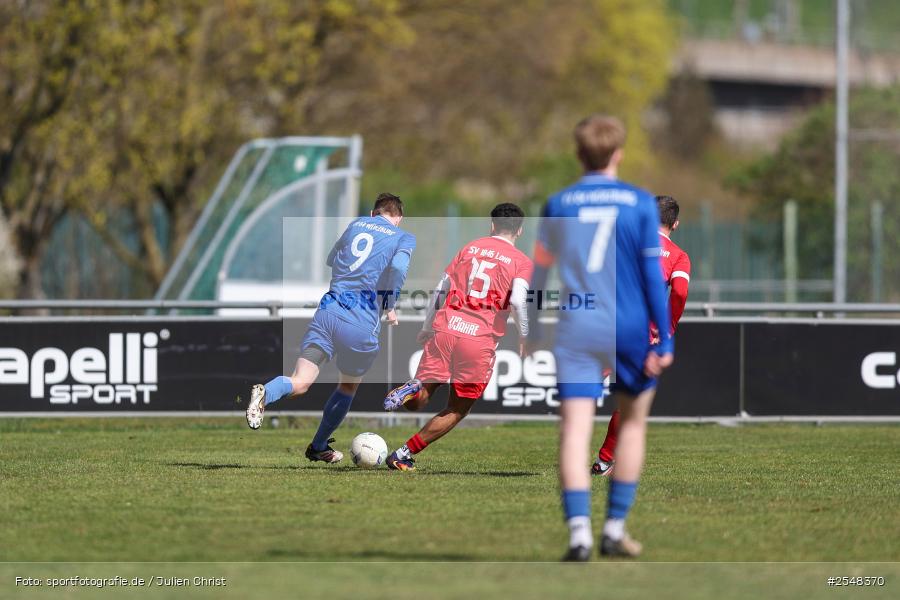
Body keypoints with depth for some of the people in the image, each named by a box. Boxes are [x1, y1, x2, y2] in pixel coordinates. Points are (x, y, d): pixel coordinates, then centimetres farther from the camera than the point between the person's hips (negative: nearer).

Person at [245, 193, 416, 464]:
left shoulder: (356, 224, 20)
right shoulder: (405, 237, 7)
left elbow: (330, 260, 34)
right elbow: (398, 266, -15)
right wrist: (389, 306, -4)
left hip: (329, 308, 3)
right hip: (362, 322, -3)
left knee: (300, 382, -7)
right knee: (348, 387, 22)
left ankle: (265, 394, -38)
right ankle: (319, 447, 32)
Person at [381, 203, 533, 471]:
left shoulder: (469, 248, 16)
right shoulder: (522, 261, 5)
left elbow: (440, 289, 16)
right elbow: (517, 300, -11)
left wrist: (427, 327, 26)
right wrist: (524, 337, 2)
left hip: (445, 329, 3)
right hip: (481, 339, -3)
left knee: (418, 401, 11)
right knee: (456, 411, 12)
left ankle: (412, 390, -25)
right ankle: (403, 454, 4)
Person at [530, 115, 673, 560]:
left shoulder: (558, 205, 5)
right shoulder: (640, 204, 0)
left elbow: (537, 273, 12)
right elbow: (654, 274, -3)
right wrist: (664, 341, -2)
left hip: (576, 331, 0)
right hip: (629, 328, 0)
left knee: (575, 428, -6)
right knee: (632, 422, 17)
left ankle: (579, 530, -22)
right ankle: (615, 528, 16)